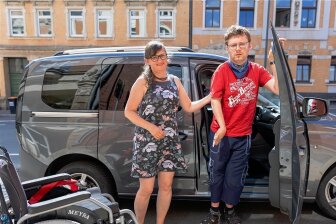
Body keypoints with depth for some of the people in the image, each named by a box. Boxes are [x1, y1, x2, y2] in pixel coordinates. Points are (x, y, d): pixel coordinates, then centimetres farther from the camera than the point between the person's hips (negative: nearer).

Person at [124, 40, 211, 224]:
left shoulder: (175, 81, 9)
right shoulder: (143, 82, -6)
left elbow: (189, 107, 12)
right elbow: (129, 112, -7)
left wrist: (210, 97, 3)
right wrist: (150, 127, -18)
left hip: (170, 141, 5)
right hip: (147, 142, -4)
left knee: (166, 186, 11)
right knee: (146, 189, 3)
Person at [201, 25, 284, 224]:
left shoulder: (257, 71, -2)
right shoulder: (222, 71, -9)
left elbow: (278, 90, -14)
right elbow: (215, 100, -15)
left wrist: (274, 62, -20)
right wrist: (222, 127, -25)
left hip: (243, 135, 2)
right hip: (221, 133, -2)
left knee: (236, 176, 14)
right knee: (217, 171, 12)